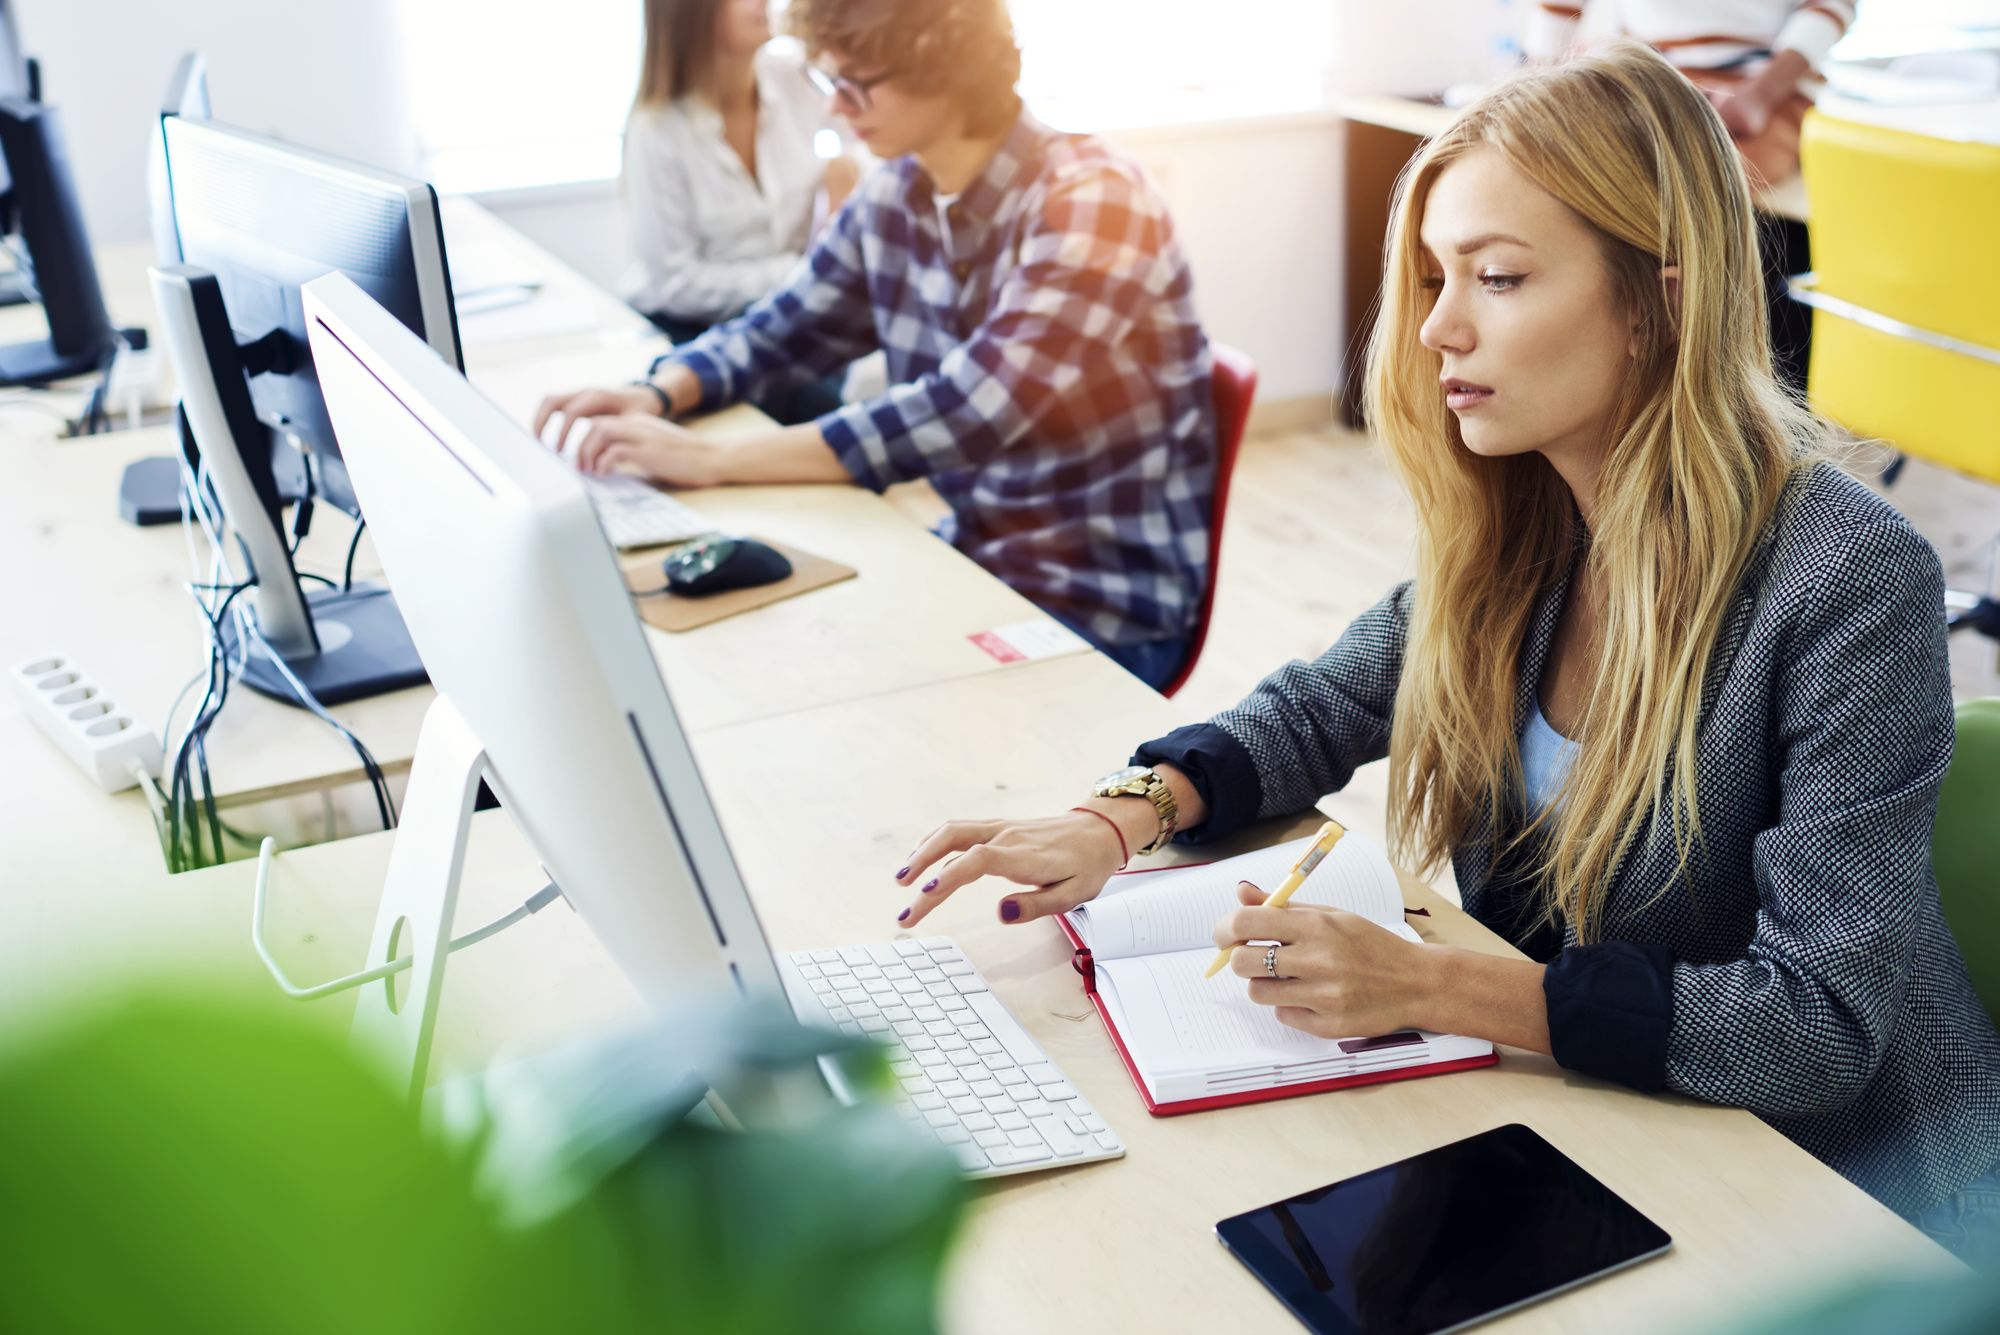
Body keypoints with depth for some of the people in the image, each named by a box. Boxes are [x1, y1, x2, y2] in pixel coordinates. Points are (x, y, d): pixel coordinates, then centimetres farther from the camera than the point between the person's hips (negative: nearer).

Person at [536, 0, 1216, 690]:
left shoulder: (1091, 200, -21)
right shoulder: (894, 198, 0)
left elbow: (968, 416, -31)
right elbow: (776, 332, 12)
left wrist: (715, 460, -31)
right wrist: (657, 395, -10)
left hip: (1101, 610, -6)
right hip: (972, 556, 6)